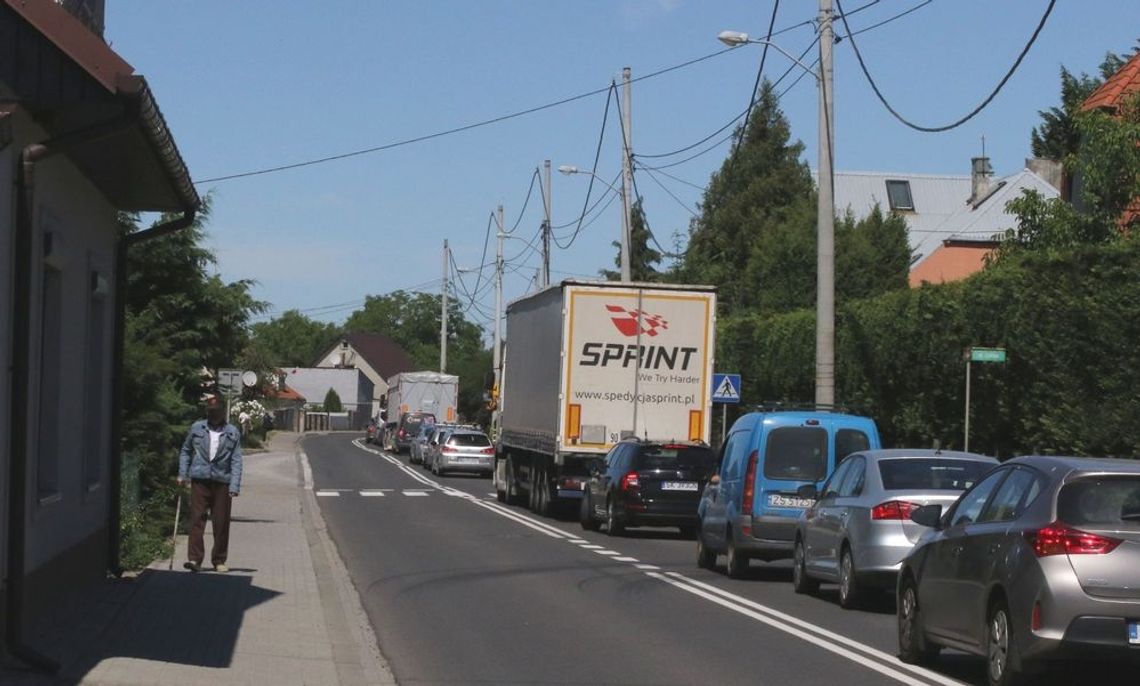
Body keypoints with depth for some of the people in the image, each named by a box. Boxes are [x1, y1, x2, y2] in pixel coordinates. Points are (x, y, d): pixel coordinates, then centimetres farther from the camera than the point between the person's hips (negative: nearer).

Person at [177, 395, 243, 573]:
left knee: (221, 523, 4)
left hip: (222, 482, 0)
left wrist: (234, 486, -10)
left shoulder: (232, 433, 3)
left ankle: (219, 560, 15)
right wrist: (182, 474, 8)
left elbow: (236, 461, 0)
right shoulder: (197, 428, 7)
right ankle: (194, 558, -9)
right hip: (199, 480, 0)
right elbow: (185, 451, 18)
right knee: (197, 519, -8)